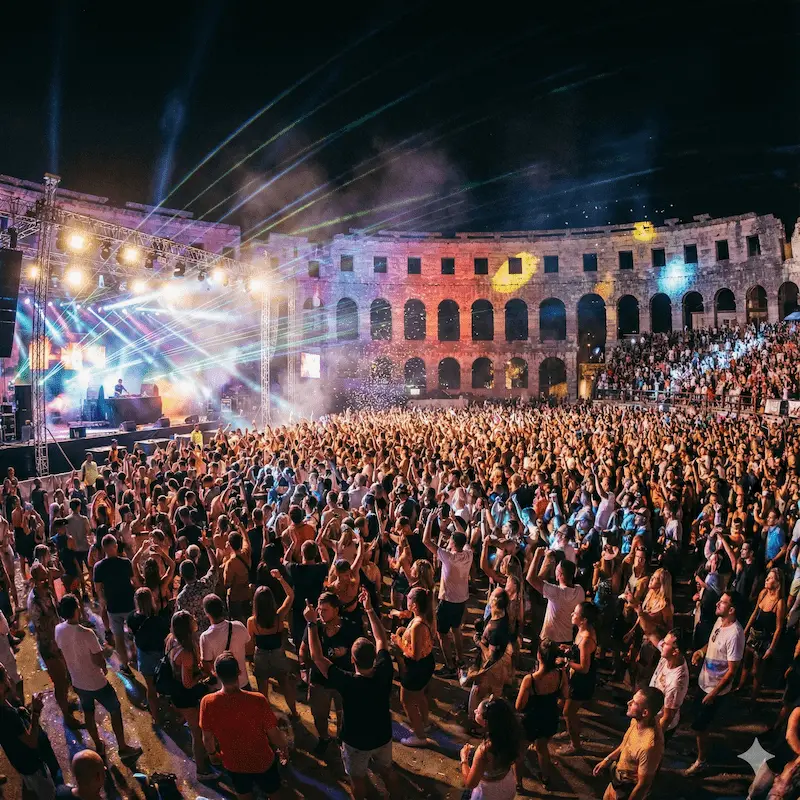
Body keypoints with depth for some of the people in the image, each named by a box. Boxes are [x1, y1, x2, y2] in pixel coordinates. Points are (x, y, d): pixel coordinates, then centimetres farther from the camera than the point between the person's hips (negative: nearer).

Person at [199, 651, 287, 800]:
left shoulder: (207, 703, -27)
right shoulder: (257, 700, -32)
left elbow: (207, 738, -11)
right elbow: (274, 734, -18)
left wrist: (213, 753, 11)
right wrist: (283, 747, 4)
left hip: (233, 763, 2)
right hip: (262, 761, -2)